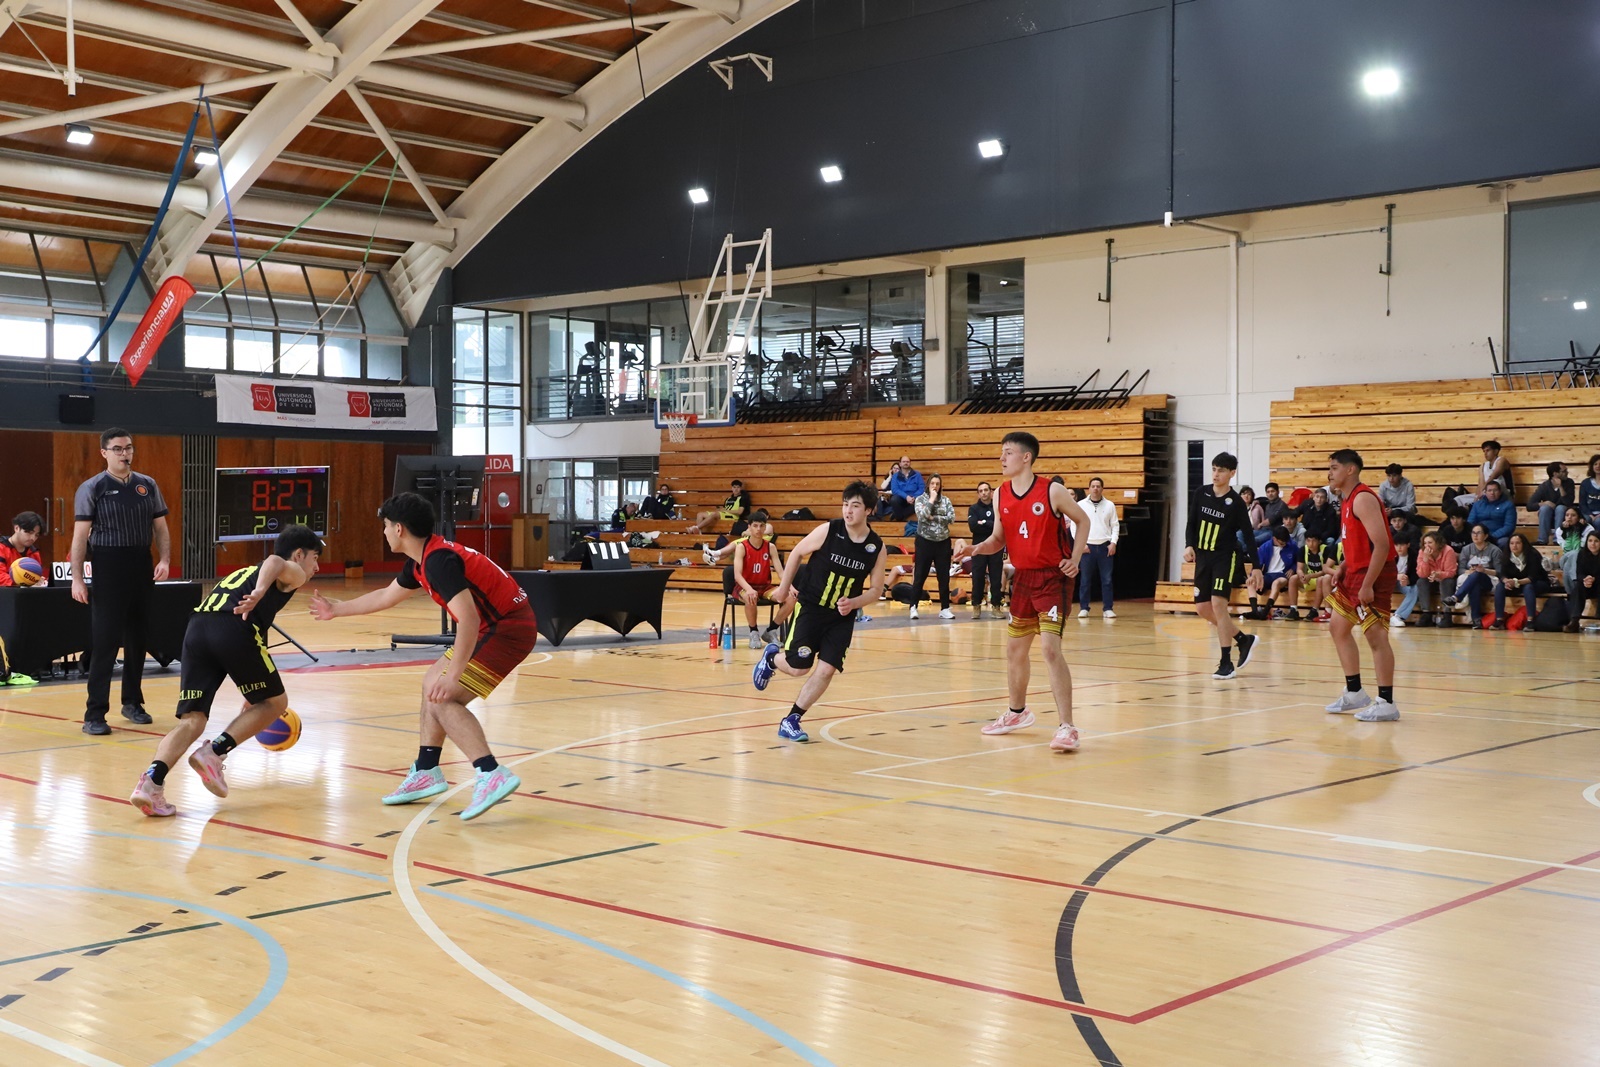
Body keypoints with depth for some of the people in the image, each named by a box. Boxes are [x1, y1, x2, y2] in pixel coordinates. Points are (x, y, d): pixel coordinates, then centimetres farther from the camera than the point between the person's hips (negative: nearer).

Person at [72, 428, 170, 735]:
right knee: (104, 642, -6)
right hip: (108, 571, -4)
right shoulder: (92, 488, -3)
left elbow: (160, 527, 13)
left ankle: (133, 702, 25)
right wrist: (77, 579, -11)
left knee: (137, 640, 11)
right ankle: (95, 714, -3)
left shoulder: (147, 485, 9)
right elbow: (80, 536, -5)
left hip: (142, 569, 4)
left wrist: (165, 560, -3)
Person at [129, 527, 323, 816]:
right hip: (235, 630, -6)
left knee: (192, 721, 3)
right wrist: (259, 593, -28)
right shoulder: (293, 573, 20)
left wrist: (253, 699, 55)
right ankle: (214, 752, 0)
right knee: (276, 702, 14)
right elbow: (275, 561, -7)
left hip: (197, 627, 6)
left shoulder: (245, 573, 42)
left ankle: (152, 781, -19)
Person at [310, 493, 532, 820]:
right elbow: (386, 596, 30)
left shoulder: (438, 560, -20)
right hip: (494, 625, 10)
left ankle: (492, 775, -22)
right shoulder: (420, 561, 11)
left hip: (508, 628, -10)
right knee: (432, 685, 19)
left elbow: (468, 619, -30)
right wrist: (337, 609, 40)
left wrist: (453, 675, -31)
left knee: (442, 697, -15)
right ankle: (426, 772, 24)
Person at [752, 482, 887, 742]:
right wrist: (784, 587, 6)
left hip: (842, 617, 2)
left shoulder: (877, 547, -8)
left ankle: (792, 720, 8)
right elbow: (797, 553, 0)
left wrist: (852, 603, -17)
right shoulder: (828, 531, -15)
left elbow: (875, 589, 1)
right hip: (809, 608, -2)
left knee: (826, 670, -7)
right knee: (799, 667, -5)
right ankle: (772, 657, 30)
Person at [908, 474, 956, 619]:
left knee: (944, 577, 5)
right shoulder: (920, 499, -2)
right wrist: (931, 499, -13)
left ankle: (945, 608, 10)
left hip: (943, 542, 3)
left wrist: (934, 518, -14)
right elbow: (922, 516, -19)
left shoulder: (946, 500, 4)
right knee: (920, 577, 0)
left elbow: (951, 518, -7)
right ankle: (913, 607, 5)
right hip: (925, 542, -3)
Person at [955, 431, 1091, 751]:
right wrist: (978, 548, -10)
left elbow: (1083, 520, 1)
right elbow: (998, 538, 10)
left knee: (1050, 648, -19)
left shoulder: (1052, 491, -12)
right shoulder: (1002, 494, 2)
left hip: (1053, 578, -6)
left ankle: (1066, 728, -16)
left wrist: (1075, 559, -9)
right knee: (1014, 649, 16)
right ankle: (1017, 712, 39)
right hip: (1023, 578, 7)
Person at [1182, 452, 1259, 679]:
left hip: (1225, 558, -6)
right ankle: (1243, 639, 26)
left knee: (1218, 604, -16)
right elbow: (1192, 523, 9)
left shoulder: (1236, 502, -10)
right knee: (1202, 608, 7)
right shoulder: (1201, 493, 1)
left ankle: (1226, 663, -11)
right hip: (1203, 558, 6)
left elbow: (1248, 535, -6)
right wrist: (1189, 545, -9)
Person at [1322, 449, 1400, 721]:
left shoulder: (1363, 499, -18)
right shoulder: (1348, 500, 13)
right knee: (1338, 627, 16)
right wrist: (1342, 566, 9)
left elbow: (1381, 545, -24)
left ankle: (1386, 703, -5)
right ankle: (1354, 693, 25)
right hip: (1355, 573, 11)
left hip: (1373, 575, -11)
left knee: (1375, 635, -9)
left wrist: (1367, 585, -24)